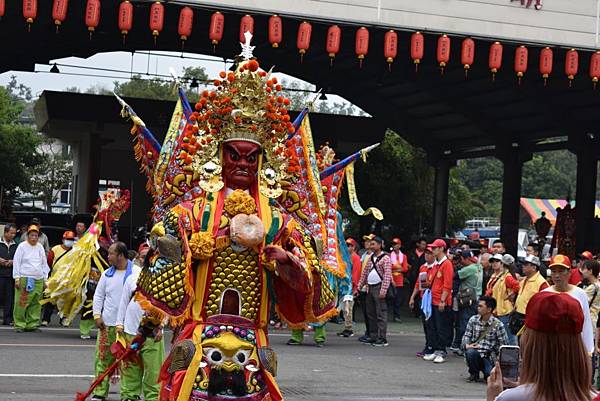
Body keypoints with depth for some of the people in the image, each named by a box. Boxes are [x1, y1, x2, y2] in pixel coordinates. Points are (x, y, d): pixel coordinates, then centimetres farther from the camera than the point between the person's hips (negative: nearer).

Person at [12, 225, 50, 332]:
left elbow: (44, 263, 20)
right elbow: (16, 262, 0)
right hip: (24, 279, -4)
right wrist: (17, 278, -6)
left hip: (38, 280, 4)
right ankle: (19, 325, -2)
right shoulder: (22, 246, 1)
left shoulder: (40, 247, 14)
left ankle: (32, 324, 9)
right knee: (21, 303, -9)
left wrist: (45, 279, 17)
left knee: (35, 304, 2)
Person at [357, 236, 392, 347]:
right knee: (371, 313, 11)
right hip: (370, 288, 8)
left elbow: (387, 275, -14)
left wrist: (383, 290, -20)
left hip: (379, 287, -8)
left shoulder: (385, 258, -7)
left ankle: (382, 339, -8)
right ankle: (373, 337, 18)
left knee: (381, 314, -8)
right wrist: (359, 286, 14)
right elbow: (364, 273, 20)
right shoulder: (371, 258, 16)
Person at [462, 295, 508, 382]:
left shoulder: (498, 325, -7)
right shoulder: (473, 320, 3)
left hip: (490, 357, -2)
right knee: (470, 352, -34)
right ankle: (474, 373, -3)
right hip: (475, 353, 2)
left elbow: (503, 345, -5)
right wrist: (466, 345, -17)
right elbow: (466, 335, 5)